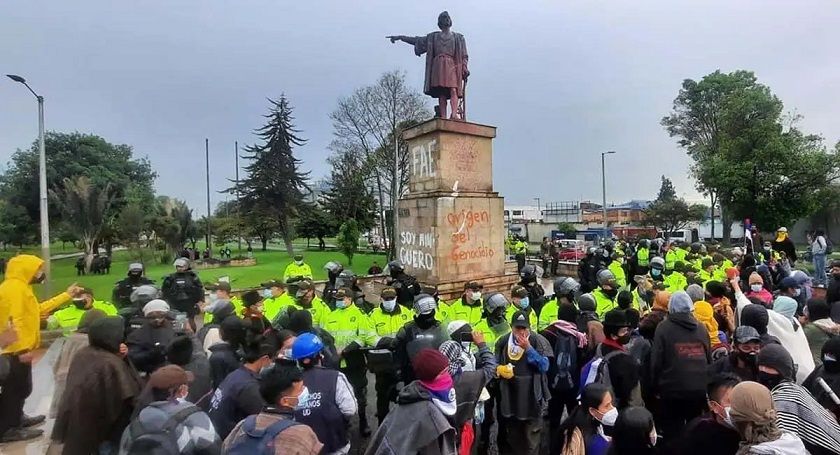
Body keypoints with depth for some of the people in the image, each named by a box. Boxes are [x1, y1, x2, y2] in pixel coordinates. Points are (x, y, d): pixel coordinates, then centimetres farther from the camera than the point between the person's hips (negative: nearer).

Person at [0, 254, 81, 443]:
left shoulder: (20, 288, 15)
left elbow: (39, 309, 22)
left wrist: (67, 295, 22)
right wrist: (22, 349, -24)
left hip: (17, 350, 10)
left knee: (20, 388, 20)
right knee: (15, 389, -1)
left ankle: (16, 419, 33)